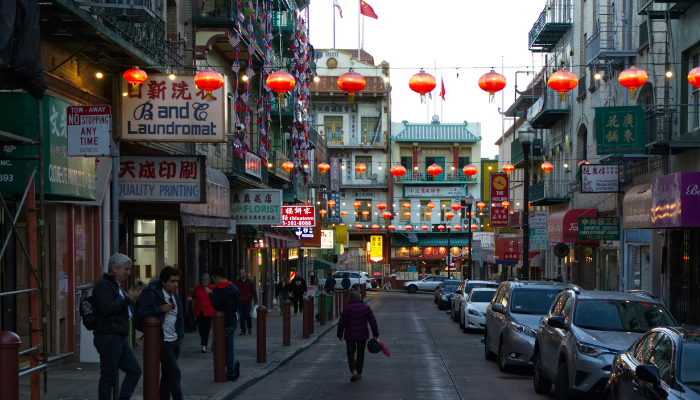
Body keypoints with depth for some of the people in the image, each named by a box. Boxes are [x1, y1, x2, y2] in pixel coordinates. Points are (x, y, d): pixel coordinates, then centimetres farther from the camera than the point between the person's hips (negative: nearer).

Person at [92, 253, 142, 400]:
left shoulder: (116, 286, 22)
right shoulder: (103, 285, -9)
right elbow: (107, 308, -24)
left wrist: (131, 298, 18)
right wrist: (128, 299, -17)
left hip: (119, 338, 10)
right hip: (108, 338, -10)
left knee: (134, 370, 7)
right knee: (109, 377, -7)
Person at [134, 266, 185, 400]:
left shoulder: (175, 297, 15)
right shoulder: (153, 295, -11)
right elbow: (139, 315, -19)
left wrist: (180, 336, 12)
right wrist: (159, 309, -25)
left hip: (174, 342, 8)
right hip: (162, 342, -8)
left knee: (167, 375, 12)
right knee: (175, 374, -13)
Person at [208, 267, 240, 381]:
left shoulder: (218, 290, -17)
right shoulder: (234, 288, 10)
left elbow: (215, 306, -17)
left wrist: (211, 295, -6)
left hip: (224, 322, -8)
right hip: (233, 321, 8)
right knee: (229, 348, 12)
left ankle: (234, 364, -5)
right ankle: (231, 373, 9)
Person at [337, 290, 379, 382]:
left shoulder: (347, 308, -9)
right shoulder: (366, 308, 1)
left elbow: (342, 322, -7)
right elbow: (373, 322, 3)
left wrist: (340, 334, 6)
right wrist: (375, 334, 12)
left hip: (350, 336, -2)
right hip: (362, 336, 2)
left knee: (351, 353, 5)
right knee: (360, 354, 15)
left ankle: (354, 371, -16)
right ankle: (359, 373, 20)